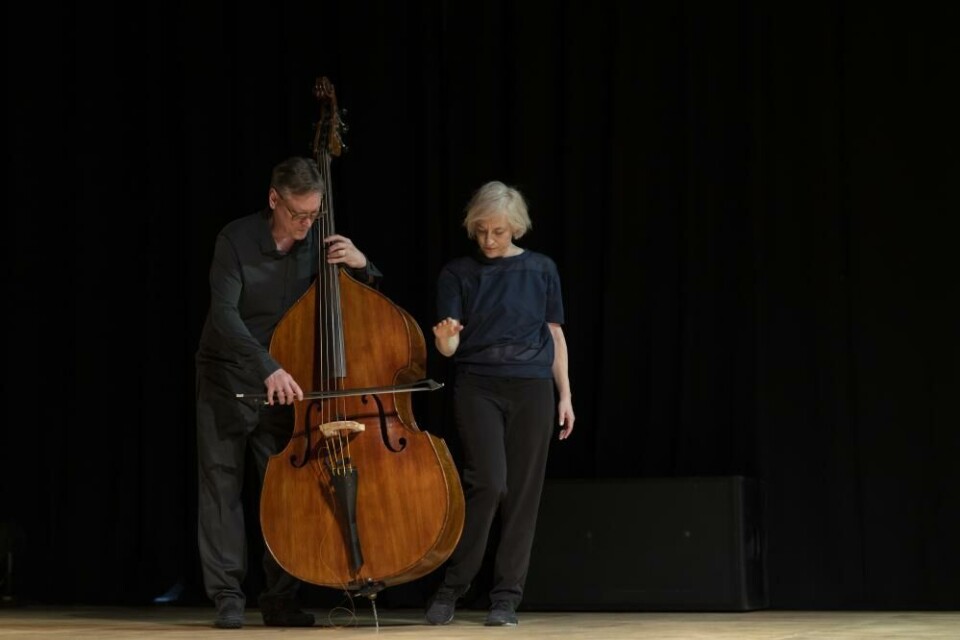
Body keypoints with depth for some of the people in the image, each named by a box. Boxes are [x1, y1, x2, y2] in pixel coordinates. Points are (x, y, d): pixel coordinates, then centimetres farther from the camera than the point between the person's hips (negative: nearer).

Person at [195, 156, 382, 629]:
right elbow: (225, 316, -26)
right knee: (222, 485, -1)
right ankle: (228, 596, 3)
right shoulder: (237, 239, -16)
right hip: (228, 377, -2)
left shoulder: (319, 239, -5)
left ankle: (281, 599, 6)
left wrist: (361, 266, -18)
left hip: (285, 380, 3)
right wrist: (268, 368, -38)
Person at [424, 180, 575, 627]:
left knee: (523, 491, 0)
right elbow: (449, 346, -2)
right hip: (478, 386, -2)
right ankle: (451, 587, -2)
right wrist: (445, 338, -26)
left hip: (532, 389, 2)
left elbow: (555, 336, 11)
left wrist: (565, 395, 7)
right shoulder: (458, 273, 4)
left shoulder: (541, 269, 8)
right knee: (488, 481, -16)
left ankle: (506, 597, 8)